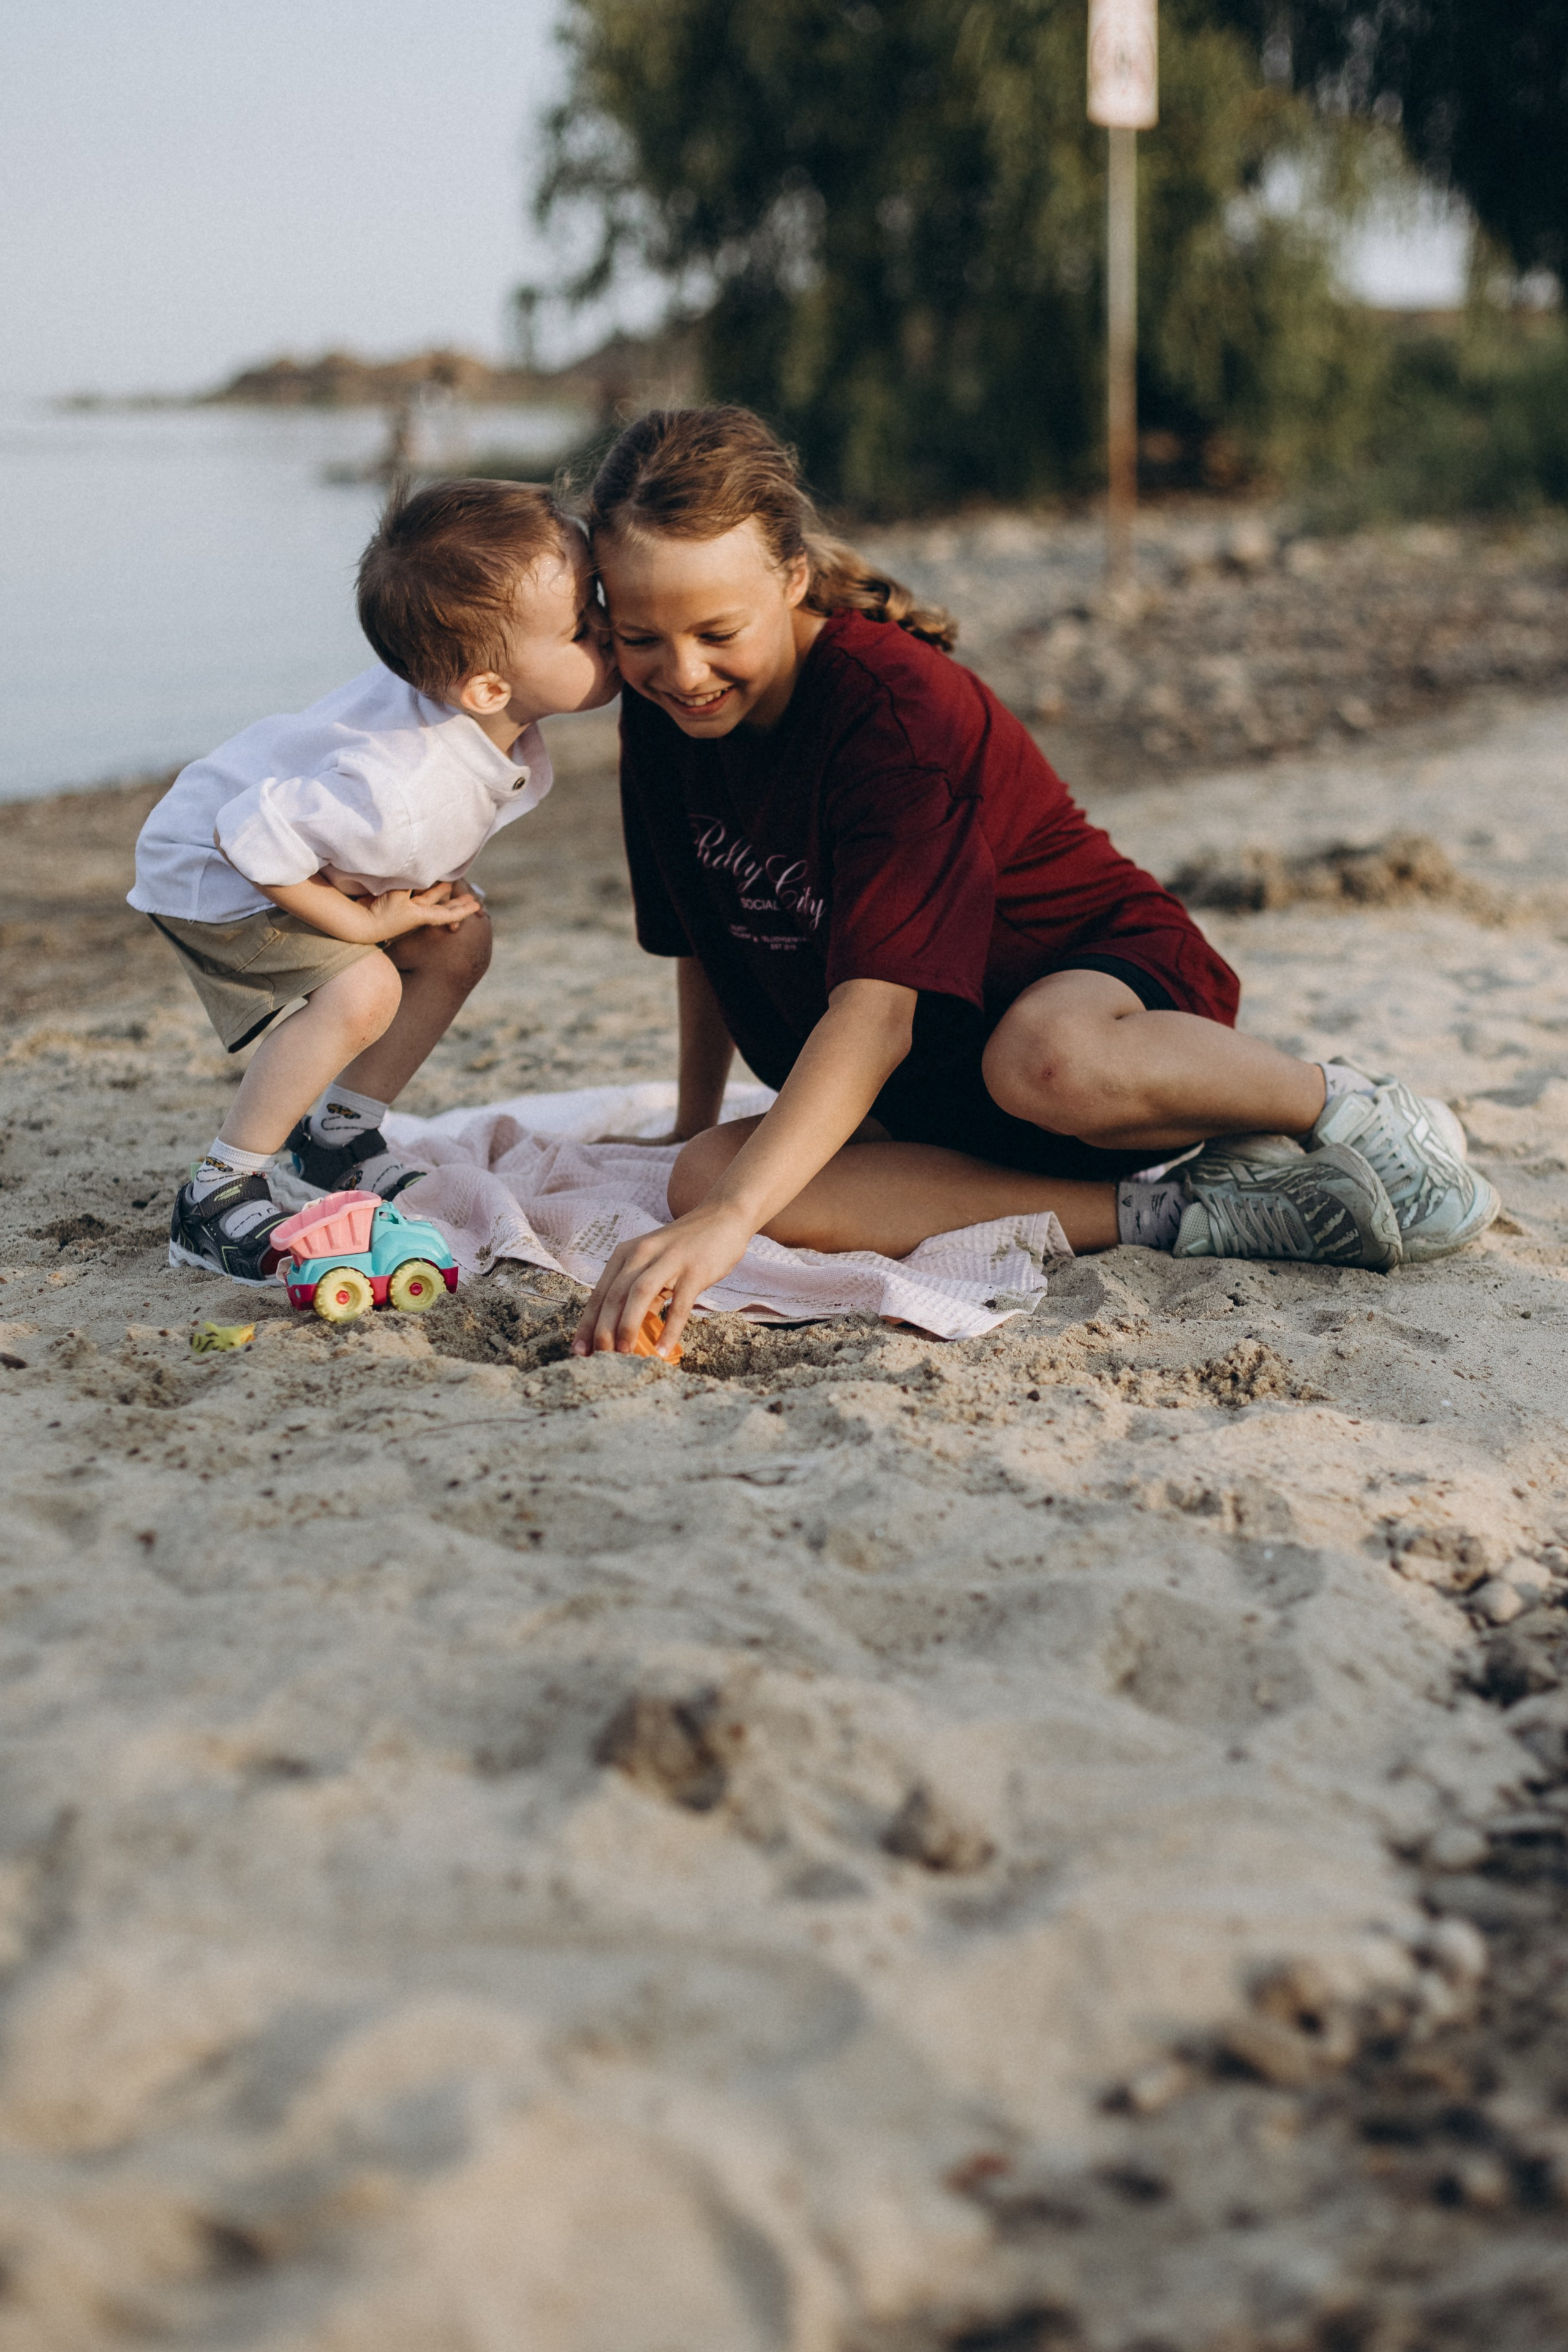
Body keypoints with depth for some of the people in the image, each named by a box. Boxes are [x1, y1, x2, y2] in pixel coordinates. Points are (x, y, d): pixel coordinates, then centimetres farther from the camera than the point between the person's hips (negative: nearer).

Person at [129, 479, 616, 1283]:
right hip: (207, 865, -9)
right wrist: (362, 922, -24)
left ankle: (338, 1136, 19)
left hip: (289, 824, 9)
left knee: (459, 942, 4)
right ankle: (215, 1198, -12)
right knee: (362, 989, -25)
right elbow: (250, 836, -35)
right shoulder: (400, 795, -43)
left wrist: (434, 887, -5)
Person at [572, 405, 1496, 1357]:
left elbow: (877, 1008, -38)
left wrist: (729, 1220, -49)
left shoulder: (895, 710, -26)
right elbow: (705, 940, 14)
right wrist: (697, 1128, 20)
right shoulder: (665, 721, -4)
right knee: (700, 1178, -23)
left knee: (1045, 1060, -46)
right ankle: (1180, 1216, -22)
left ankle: (1351, 1107, -13)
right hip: (934, 1100, 8)